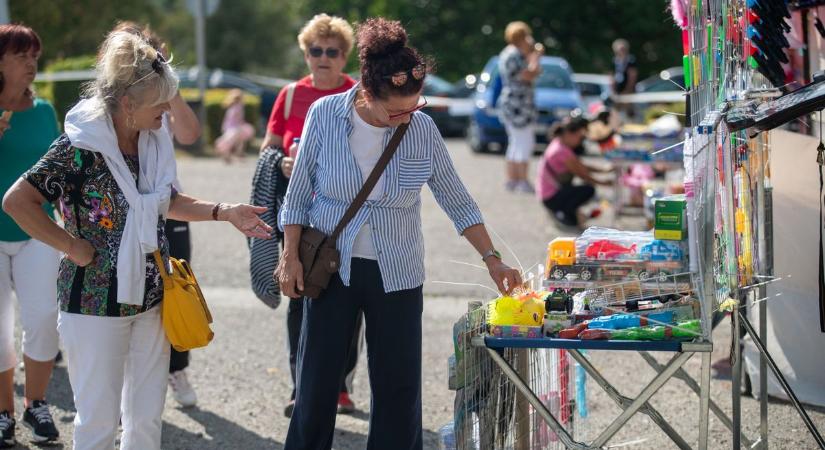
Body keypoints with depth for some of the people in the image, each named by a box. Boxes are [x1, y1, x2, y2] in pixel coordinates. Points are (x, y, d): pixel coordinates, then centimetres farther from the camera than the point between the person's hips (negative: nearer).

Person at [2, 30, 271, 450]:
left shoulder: (153, 141, 2)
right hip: (95, 303, -7)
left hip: (150, 300, 7)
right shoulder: (80, 147, -19)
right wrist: (72, 247, -18)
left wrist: (225, 211, 5)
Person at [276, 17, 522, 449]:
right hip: (330, 268, -1)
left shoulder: (422, 129, -7)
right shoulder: (325, 115, -10)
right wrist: (290, 257, -3)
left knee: (399, 388, 2)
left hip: (397, 273, 1)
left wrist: (491, 259, 0)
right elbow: (298, 193, 0)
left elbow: (457, 201, 4)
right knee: (317, 385, 1)